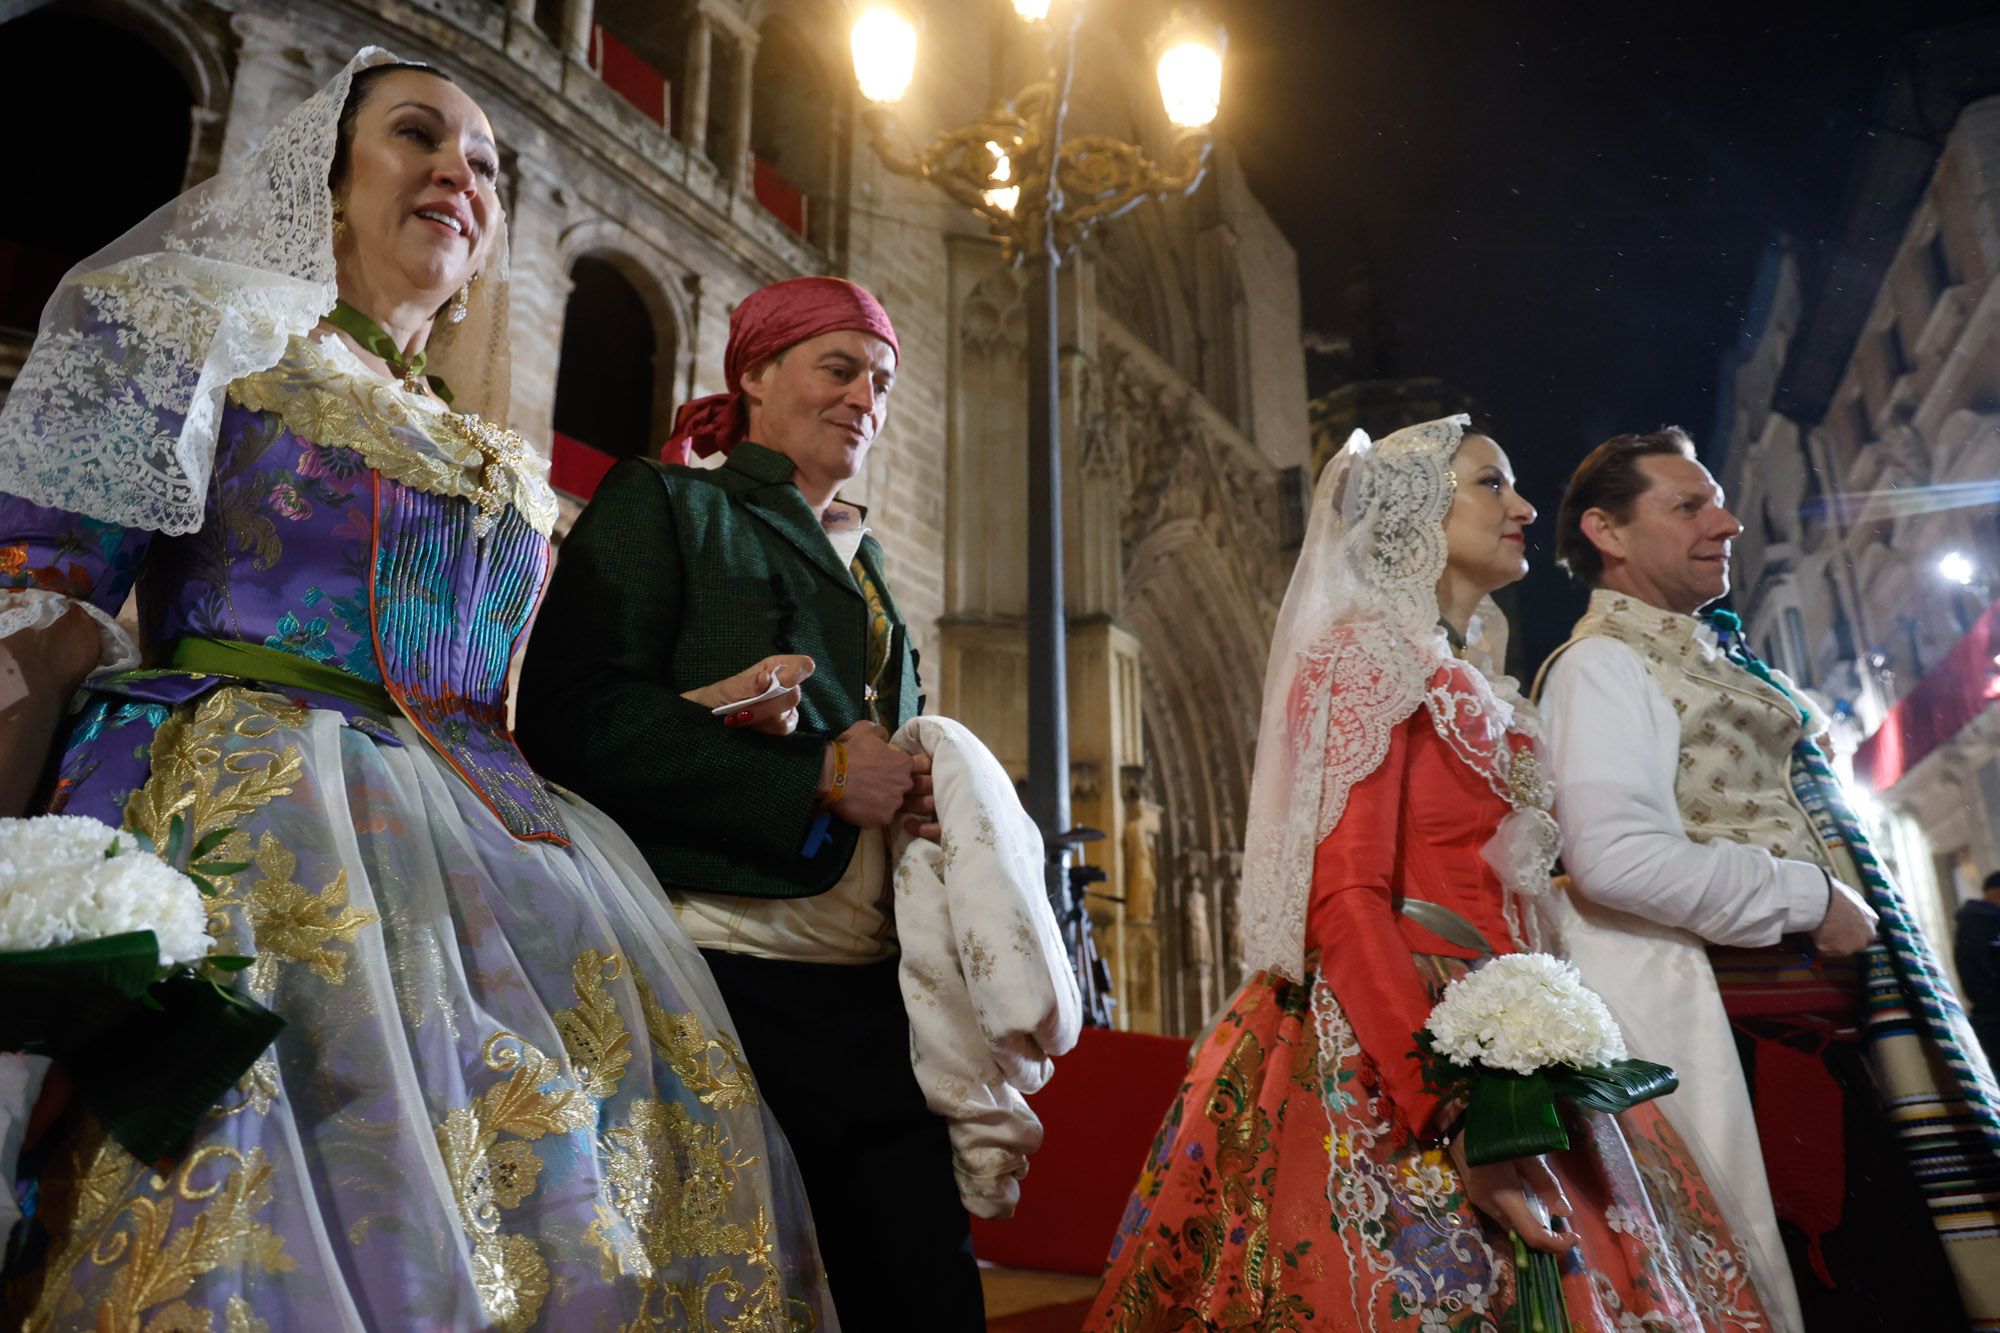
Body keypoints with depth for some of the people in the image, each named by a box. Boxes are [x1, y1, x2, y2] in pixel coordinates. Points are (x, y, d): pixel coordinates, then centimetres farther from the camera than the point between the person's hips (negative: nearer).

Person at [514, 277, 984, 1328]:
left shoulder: (864, 560, 25)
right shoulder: (661, 503, 6)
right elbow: (574, 719, -9)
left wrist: (920, 790, 4)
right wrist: (819, 779, -11)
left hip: (873, 993, 6)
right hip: (727, 979, -6)